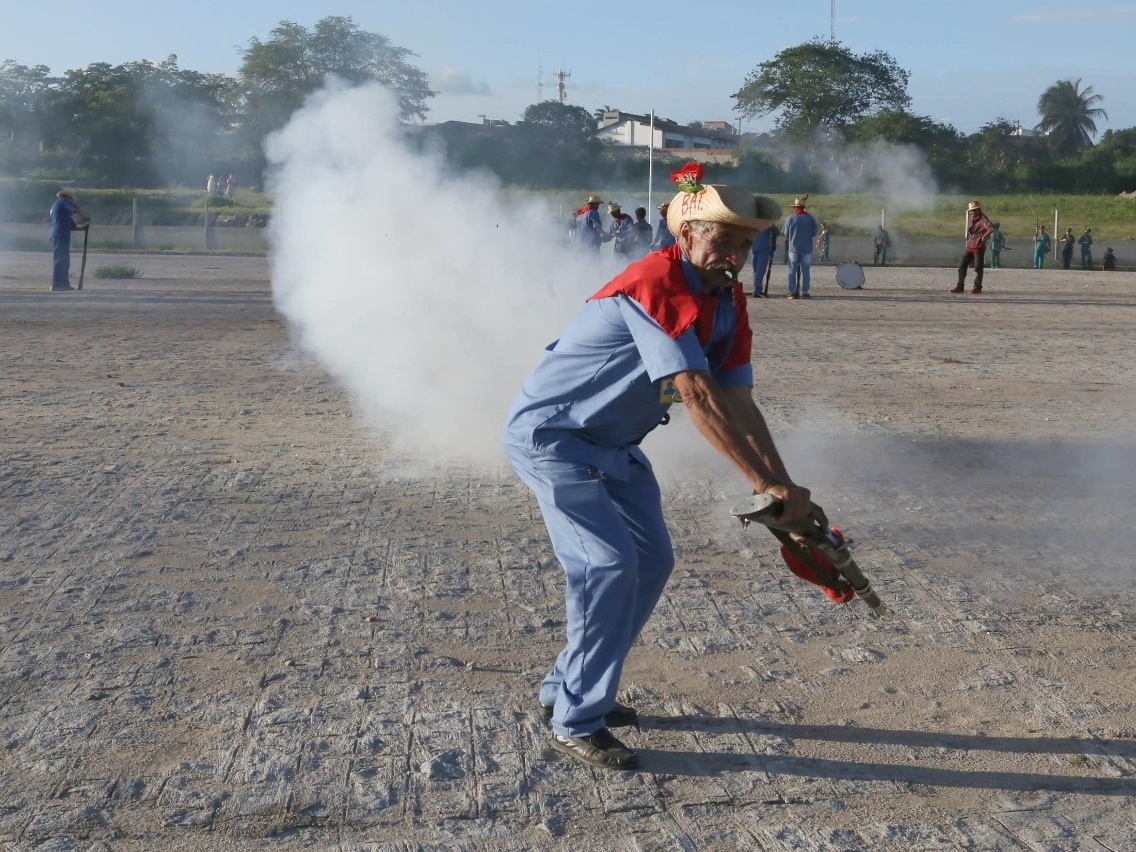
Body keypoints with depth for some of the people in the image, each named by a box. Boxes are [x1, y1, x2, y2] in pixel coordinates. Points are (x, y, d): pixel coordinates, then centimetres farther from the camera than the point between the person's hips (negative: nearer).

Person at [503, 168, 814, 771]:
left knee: (652, 562, 10)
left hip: (613, 444, 10)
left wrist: (786, 490, -15)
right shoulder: (658, 285, -29)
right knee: (610, 565, -17)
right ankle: (575, 724, -2)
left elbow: (739, 403, -4)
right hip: (550, 436, -9)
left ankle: (568, 690, 23)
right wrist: (768, 485, -36)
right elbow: (697, 398, -36)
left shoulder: (729, 302, -1)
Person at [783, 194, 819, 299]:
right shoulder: (810, 218, -1)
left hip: (793, 248, -1)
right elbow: (816, 232, 2)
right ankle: (805, 292, 6)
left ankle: (792, 292, 5)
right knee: (806, 271, 6)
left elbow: (786, 235, 0)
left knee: (792, 271, 6)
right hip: (807, 249, 1)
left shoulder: (790, 219, -5)